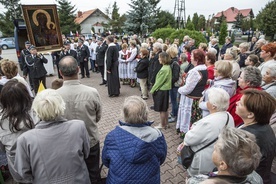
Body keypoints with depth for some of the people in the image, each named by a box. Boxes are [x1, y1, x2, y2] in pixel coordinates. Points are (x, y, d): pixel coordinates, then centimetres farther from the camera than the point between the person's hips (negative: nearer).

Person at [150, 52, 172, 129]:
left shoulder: (164, 69, -23)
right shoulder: (168, 67, 6)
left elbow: (159, 82, -19)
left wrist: (152, 90, -7)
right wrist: (154, 89, 14)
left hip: (161, 91, -9)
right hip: (165, 90, 9)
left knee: (162, 110, 5)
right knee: (165, 109, 19)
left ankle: (162, 125, 18)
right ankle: (165, 124, 31)